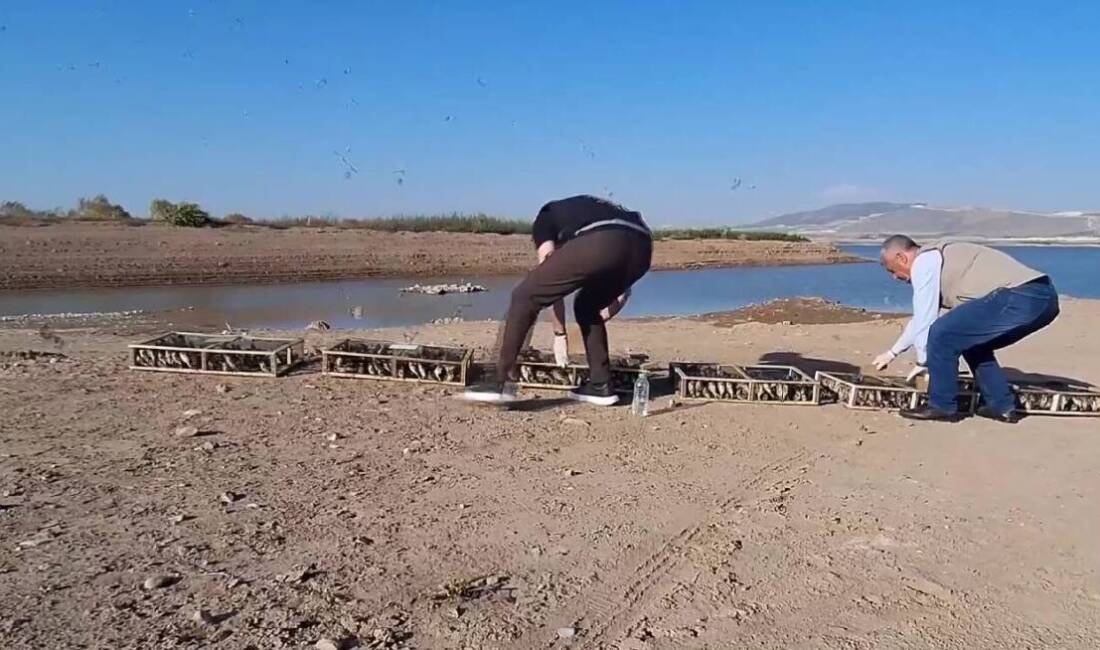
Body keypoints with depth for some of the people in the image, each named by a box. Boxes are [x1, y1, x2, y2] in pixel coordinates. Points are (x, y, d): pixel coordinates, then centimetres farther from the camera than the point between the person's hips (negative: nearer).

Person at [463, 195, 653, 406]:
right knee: (587, 307, 30)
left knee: (524, 297, 8)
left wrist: (560, 334, 24)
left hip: (598, 244, -6)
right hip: (641, 247, 6)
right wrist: (597, 322, 52)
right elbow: (623, 293, 42)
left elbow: (551, 276, 17)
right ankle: (601, 385, 26)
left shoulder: (546, 217, 31)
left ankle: (503, 382, 5)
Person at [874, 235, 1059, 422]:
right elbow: (921, 317, 41)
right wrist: (893, 352, 48)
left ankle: (942, 406, 4)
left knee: (941, 334, -7)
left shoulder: (923, 262, 1)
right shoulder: (938, 258, 31)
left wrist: (922, 361, 12)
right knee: (973, 341, 26)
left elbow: (924, 319, 0)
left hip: (1020, 298, -10)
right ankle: (1002, 406, 22)